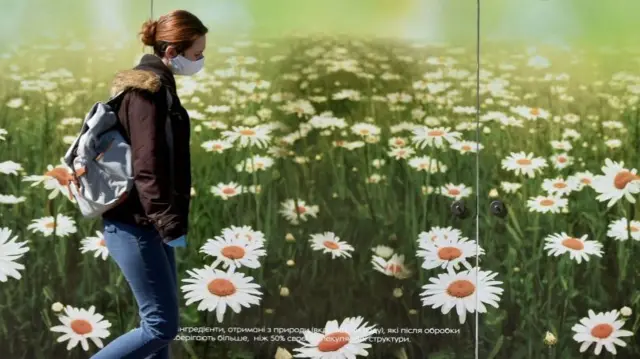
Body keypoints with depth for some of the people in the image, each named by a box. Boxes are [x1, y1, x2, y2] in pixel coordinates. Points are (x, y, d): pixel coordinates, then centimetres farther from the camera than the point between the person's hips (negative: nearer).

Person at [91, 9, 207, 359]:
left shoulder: (156, 84, 14)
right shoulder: (147, 90, -17)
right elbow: (147, 167, -24)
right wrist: (170, 224, -27)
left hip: (146, 222, 10)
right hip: (135, 225, -10)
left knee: (160, 317, 14)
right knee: (162, 324, -5)